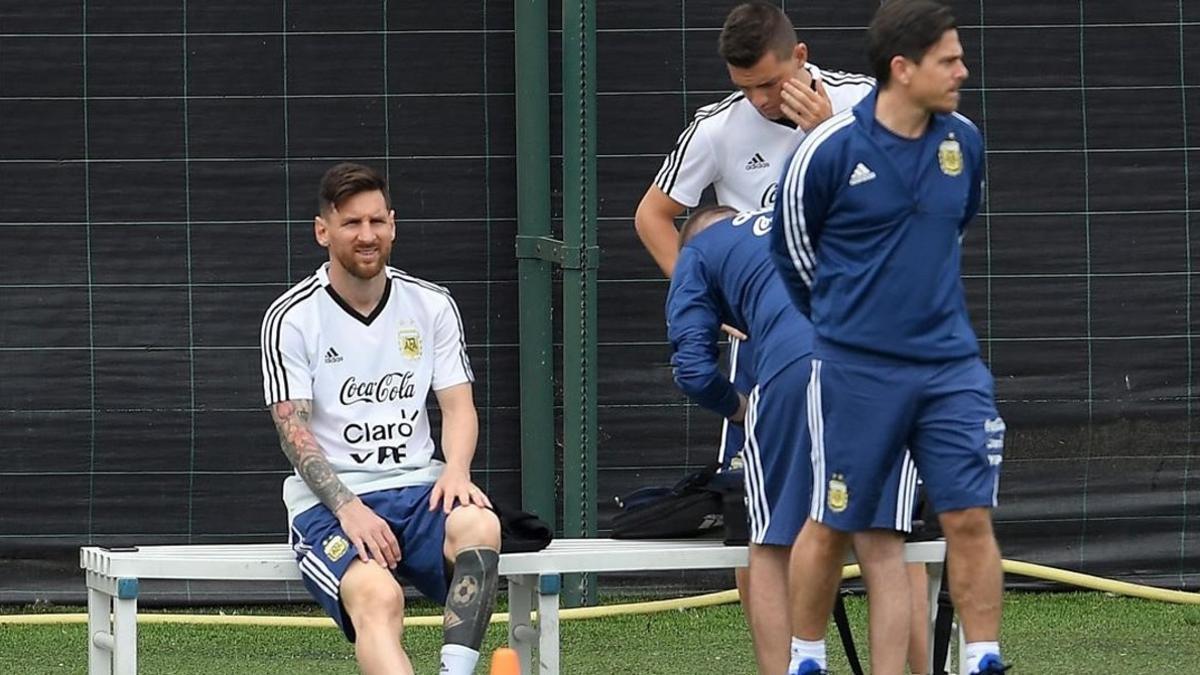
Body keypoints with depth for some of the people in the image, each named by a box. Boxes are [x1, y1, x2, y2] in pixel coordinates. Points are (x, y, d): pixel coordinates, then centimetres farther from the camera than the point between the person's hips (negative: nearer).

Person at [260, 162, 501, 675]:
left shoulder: (432, 306, 12)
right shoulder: (290, 319, 0)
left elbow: (457, 405, 11)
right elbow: (293, 431, -5)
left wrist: (456, 470, -12)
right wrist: (347, 508, -20)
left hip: (418, 490, 3)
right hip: (328, 503, -3)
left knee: (479, 526, -33)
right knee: (378, 598, -34)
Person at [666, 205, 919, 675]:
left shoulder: (698, 251, 26)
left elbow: (692, 368, 14)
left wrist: (736, 407, 34)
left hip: (795, 360, -3)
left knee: (772, 555, 9)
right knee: (883, 554, 5)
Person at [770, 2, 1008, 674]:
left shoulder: (964, 142, 3)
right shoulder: (830, 150, -10)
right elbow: (791, 245, 5)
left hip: (950, 365, 3)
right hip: (855, 368, -3)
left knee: (971, 518, -3)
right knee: (833, 526, 6)